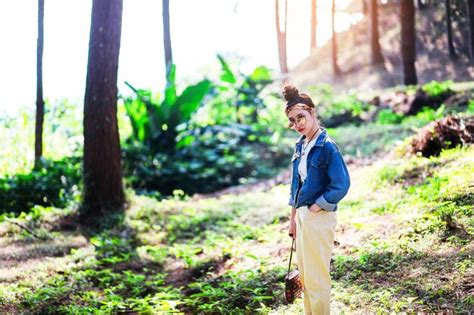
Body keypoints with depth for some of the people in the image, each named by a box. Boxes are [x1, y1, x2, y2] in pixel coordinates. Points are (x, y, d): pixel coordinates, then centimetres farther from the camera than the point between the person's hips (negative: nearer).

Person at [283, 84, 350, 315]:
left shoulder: (326, 146, -16)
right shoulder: (301, 145, 9)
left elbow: (341, 185, -21)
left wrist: (314, 209, -15)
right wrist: (293, 218, 16)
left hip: (319, 218, -9)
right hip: (302, 216, 9)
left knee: (316, 279, 0)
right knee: (304, 276, 18)